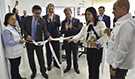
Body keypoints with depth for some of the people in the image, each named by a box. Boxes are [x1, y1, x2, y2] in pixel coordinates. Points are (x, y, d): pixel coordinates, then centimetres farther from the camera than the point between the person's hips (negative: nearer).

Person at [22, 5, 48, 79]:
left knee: (41, 57, 6)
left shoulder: (42, 21, -5)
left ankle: (43, 71, 26)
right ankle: (33, 72, 32)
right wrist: (27, 35, -14)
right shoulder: (27, 19, -1)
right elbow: (23, 28, 2)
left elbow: (45, 31, -9)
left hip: (38, 42, -1)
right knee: (31, 58, 12)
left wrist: (48, 37, -28)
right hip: (29, 42, 2)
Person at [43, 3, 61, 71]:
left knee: (57, 50, 7)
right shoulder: (44, 17, 3)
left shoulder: (57, 16, 8)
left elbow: (59, 25, -6)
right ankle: (49, 64, 18)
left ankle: (56, 63, 23)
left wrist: (54, 19, -16)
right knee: (48, 51, 4)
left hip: (56, 35, 2)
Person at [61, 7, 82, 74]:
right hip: (67, 40, 2)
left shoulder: (77, 20, -3)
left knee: (75, 55, 11)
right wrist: (65, 28, -19)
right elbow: (62, 32, 0)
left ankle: (76, 67, 30)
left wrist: (71, 27, -19)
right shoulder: (63, 22, 4)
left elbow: (79, 30, -11)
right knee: (68, 55, 14)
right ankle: (68, 66, 32)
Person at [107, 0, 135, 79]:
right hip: (116, 62, 9)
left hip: (119, 65, -9)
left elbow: (123, 49, -25)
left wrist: (115, 66, -18)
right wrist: (110, 34, 2)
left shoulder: (126, 24, -23)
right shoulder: (121, 22, 8)